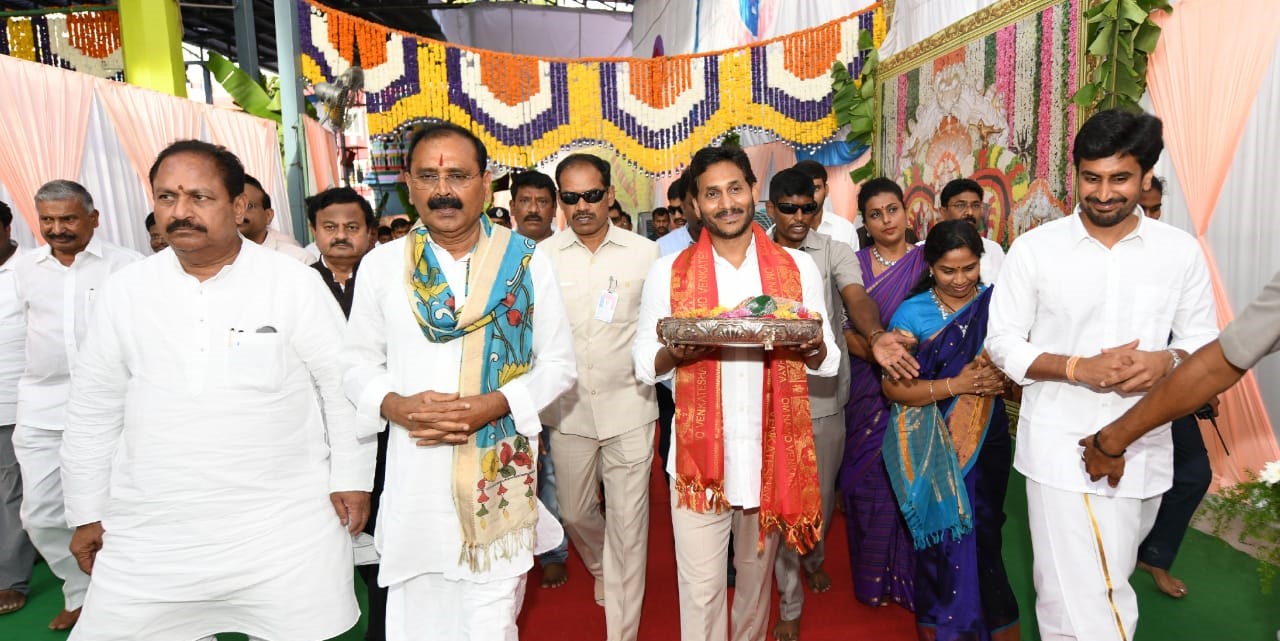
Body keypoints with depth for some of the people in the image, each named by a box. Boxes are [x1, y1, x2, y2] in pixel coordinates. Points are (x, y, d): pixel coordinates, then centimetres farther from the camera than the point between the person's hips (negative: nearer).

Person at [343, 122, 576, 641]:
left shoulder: (526, 261, -2)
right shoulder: (381, 265, 2)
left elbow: (558, 363, 1)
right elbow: (359, 364, 9)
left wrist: (495, 405, -15)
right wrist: (396, 405, -12)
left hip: (500, 477, -1)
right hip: (414, 478, 1)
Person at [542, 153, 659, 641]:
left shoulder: (645, 253, -1)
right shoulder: (543, 256, 0)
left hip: (629, 405, -2)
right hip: (567, 408, 2)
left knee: (627, 524, 3)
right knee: (574, 512, 18)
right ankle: (601, 570, 52)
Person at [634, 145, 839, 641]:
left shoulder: (798, 268, 3)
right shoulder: (668, 273, -1)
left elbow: (827, 361, 5)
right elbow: (644, 362, 2)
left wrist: (811, 345, -17)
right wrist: (675, 352, -20)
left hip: (773, 450, 2)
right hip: (699, 452, -1)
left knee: (757, 576, 21)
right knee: (701, 589, 4)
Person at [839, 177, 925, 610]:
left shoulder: (926, 262, 3)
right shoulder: (854, 264, 3)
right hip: (865, 391, 1)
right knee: (868, 480, 5)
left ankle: (908, 578, 23)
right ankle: (872, 580, 24)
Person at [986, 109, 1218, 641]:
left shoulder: (1181, 251, 1)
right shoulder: (1034, 248, -6)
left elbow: (1205, 341, 8)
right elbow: (1002, 342, -4)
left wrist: (1167, 361, -16)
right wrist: (1078, 368, -19)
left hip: (1144, 448, 3)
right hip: (1061, 447, -3)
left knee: (1110, 581, 21)